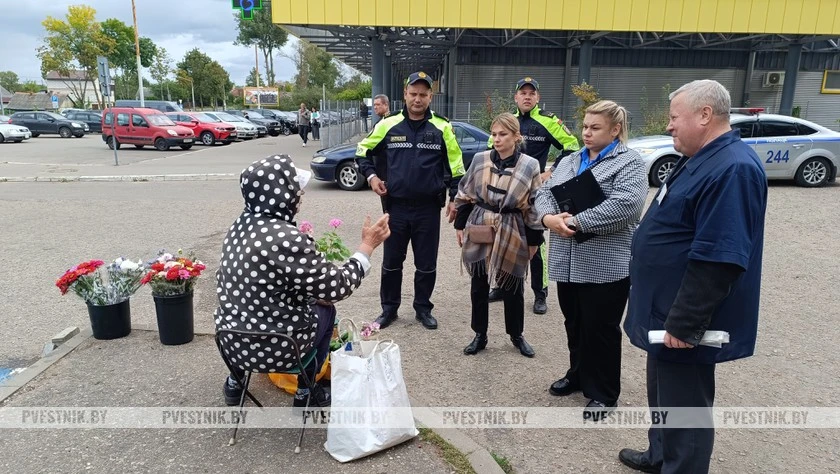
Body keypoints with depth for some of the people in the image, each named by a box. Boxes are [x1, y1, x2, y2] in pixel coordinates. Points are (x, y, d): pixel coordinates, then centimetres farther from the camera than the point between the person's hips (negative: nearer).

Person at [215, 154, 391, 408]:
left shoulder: (242, 224, -2)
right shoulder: (287, 239, -28)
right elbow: (337, 287, -20)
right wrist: (367, 246, -7)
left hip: (231, 338, 7)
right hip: (272, 348, -6)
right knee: (325, 309, 19)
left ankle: (235, 382, 39)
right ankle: (305, 392, 31)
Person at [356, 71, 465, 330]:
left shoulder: (442, 128, 0)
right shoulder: (388, 125, 1)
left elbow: (455, 164, 5)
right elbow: (363, 151, 13)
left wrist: (455, 197, 0)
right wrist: (371, 176, -1)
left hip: (429, 208, 0)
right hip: (396, 206, 1)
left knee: (426, 263, 9)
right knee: (391, 261, 11)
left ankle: (423, 308, 26)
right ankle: (389, 308, 26)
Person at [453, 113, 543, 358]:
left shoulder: (530, 166, -6)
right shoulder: (480, 160, -2)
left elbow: (534, 206, -1)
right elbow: (465, 194, 7)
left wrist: (534, 239, -1)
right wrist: (460, 225, 6)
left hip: (512, 233, -1)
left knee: (513, 287, 10)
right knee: (478, 286, 10)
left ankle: (517, 335, 30)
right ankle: (480, 335, 25)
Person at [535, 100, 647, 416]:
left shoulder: (630, 163, -5)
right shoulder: (569, 162, 16)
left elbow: (624, 206, -20)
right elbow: (544, 192, 8)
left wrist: (575, 221, -19)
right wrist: (549, 218, -14)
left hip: (606, 265, -6)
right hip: (568, 262, 6)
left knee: (600, 330, 4)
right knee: (574, 325, 18)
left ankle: (603, 394, 20)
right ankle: (578, 375, 38)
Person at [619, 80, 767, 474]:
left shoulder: (732, 169, -23)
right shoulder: (702, 159, 11)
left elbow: (717, 259, -29)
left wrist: (683, 323, -25)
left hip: (682, 323, -10)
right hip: (666, 312, 10)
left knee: (683, 403, 5)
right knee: (663, 393, 24)